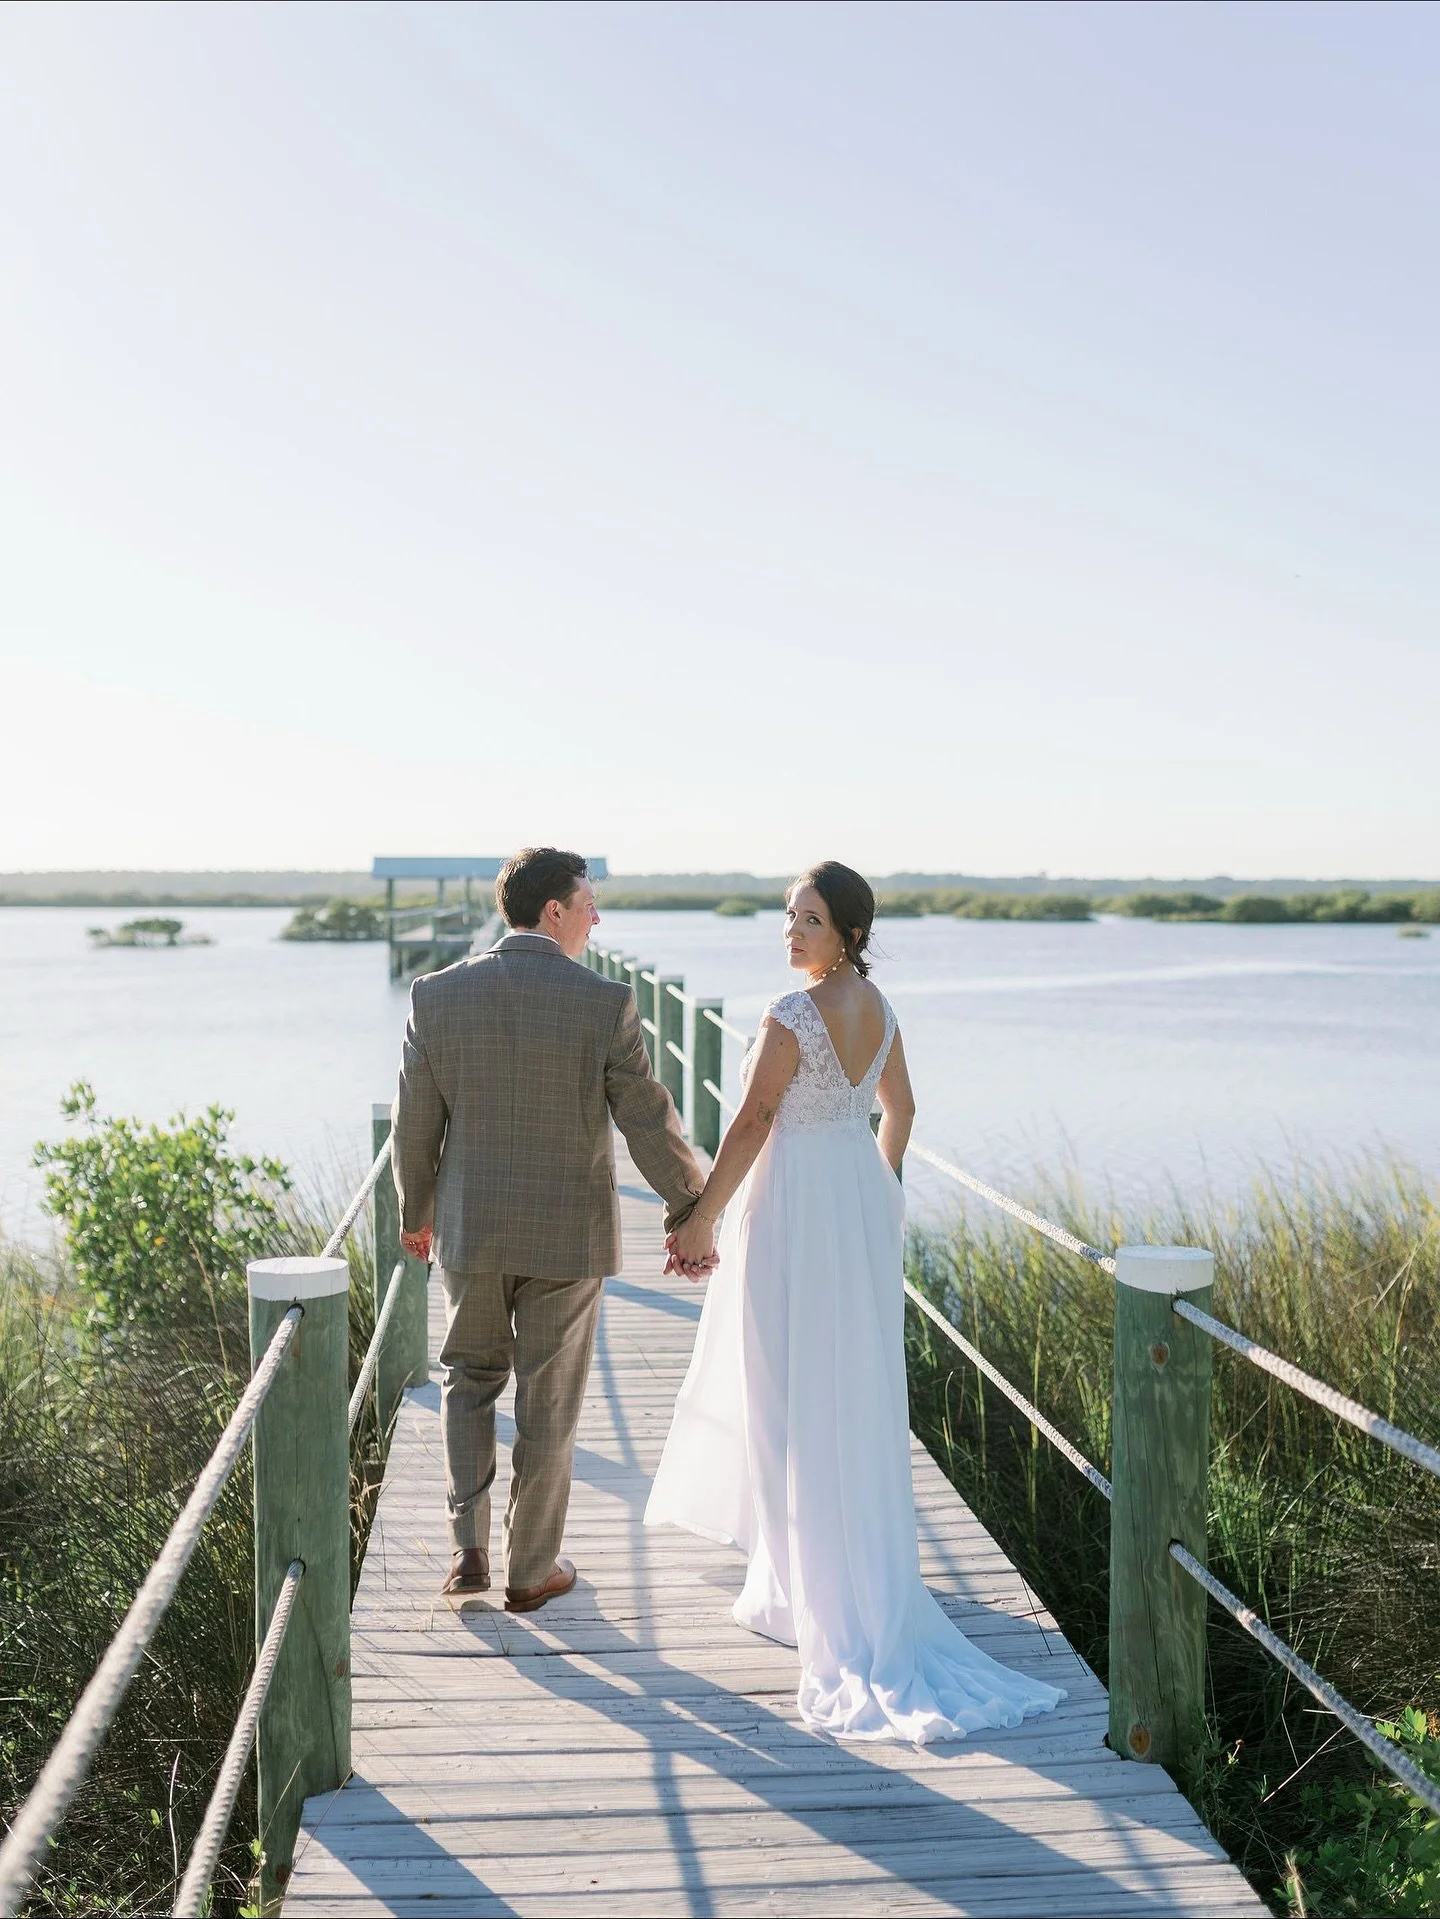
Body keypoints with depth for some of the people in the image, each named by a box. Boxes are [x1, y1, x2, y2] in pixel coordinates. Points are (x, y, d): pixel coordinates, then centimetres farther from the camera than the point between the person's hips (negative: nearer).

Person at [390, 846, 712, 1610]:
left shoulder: (437, 996, -8)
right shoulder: (605, 1004, -15)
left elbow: (414, 1125, -1)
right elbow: (650, 1124, -11)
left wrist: (415, 1212, 15)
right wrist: (691, 1215, 4)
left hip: (469, 1230, 2)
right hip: (567, 1233, -2)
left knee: (468, 1377, 23)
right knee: (547, 1403, 12)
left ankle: (468, 1546, 14)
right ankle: (531, 1569, 25)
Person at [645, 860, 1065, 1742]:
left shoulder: (791, 1017, -20)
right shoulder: (878, 1006, 4)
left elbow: (753, 1126, -19)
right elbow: (900, 1107, 14)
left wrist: (700, 1222, -12)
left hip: (793, 1211, -8)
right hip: (863, 1202, 8)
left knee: (793, 1402, 3)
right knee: (859, 1393, 17)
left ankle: (807, 1593, 11)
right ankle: (865, 1585, 31)